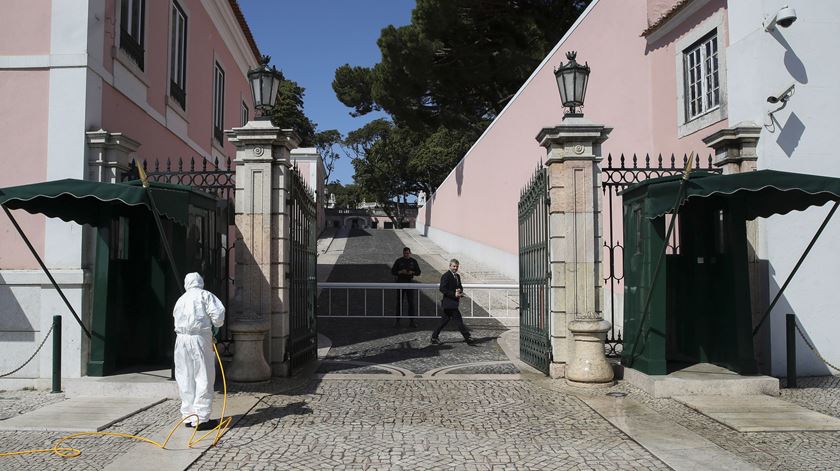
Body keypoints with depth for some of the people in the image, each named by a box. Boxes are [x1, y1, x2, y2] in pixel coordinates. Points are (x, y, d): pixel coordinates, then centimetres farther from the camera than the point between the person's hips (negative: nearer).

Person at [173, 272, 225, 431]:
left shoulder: (180, 299, 19)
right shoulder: (205, 295, 0)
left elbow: (177, 319, 14)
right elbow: (218, 312, -12)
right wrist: (216, 326, 9)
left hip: (181, 340, 6)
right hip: (200, 338, -6)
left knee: (185, 379, 11)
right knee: (203, 378, -2)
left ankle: (188, 416, 17)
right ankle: (201, 418, -3)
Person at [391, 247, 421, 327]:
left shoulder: (413, 261, 3)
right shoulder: (398, 261, -2)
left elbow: (418, 272, 6)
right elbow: (392, 271, -2)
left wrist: (412, 272, -14)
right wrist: (400, 272, -19)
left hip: (410, 282, 1)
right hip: (400, 282, -1)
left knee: (411, 302, -3)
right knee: (399, 302, 4)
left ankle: (411, 320, 3)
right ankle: (397, 320, 12)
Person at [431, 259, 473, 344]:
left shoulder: (457, 276, 15)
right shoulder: (446, 276, -13)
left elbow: (460, 287, 23)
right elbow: (442, 289, -19)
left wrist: (460, 291, -2)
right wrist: (454, 294, -23)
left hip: (454, 302, 9)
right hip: (449, 303, -9)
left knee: (445, 320, 13)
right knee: (458, 320, -5)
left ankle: (434, 337, 20)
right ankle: (467, 337, 1)